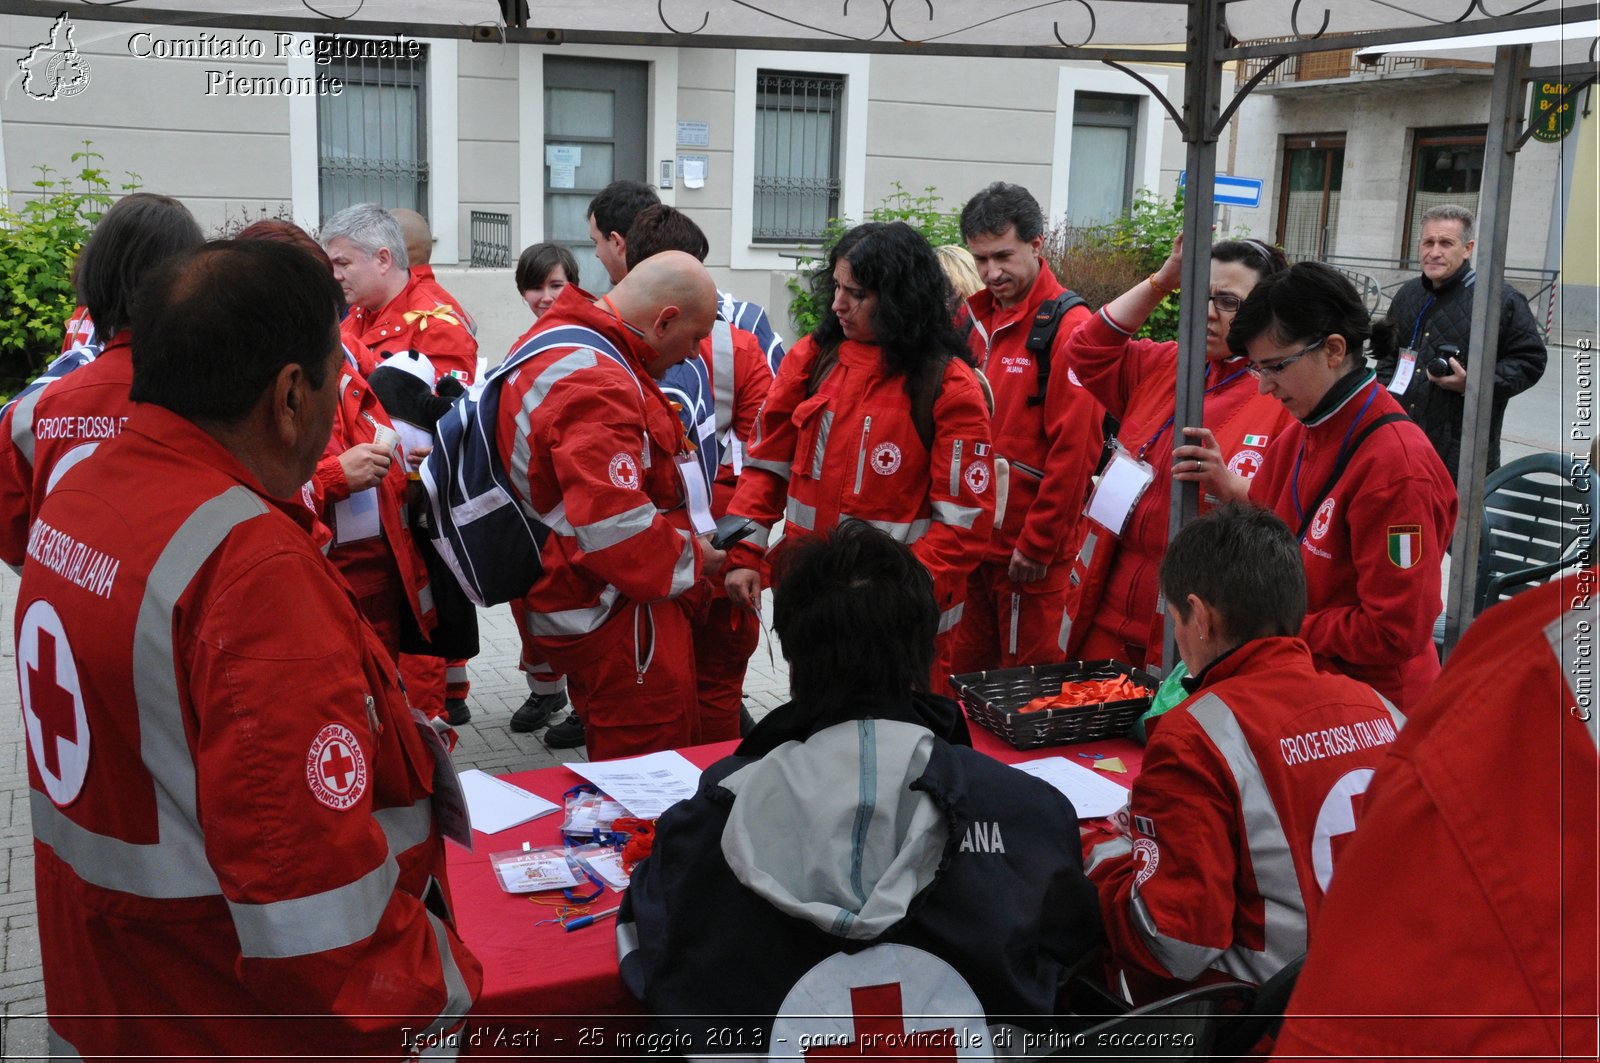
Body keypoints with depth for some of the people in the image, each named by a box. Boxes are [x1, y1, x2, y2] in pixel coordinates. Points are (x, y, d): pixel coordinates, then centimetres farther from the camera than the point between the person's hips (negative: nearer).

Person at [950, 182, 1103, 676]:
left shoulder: (1068, 327, -14)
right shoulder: (978, 319, 9)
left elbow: (1074, 451, -17)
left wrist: (1038, 544, -14)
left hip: (1030, 550, -7)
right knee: (966, 673, 16)